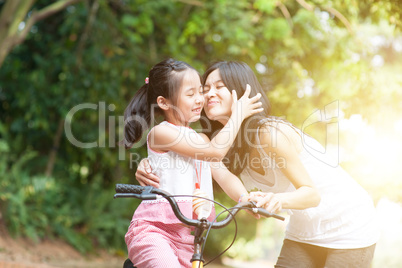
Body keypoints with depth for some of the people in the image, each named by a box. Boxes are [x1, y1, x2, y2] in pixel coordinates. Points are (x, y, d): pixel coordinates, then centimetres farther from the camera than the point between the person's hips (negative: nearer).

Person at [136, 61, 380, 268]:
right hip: (303, 231, 7)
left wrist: (277, 199, -48)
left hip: (348, 227, -7)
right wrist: (148, 166, -30)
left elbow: (312, 193, -27)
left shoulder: (269, 131, -27)